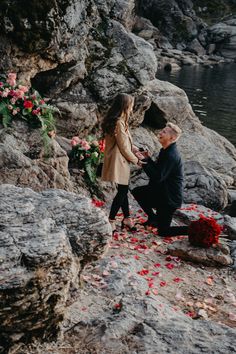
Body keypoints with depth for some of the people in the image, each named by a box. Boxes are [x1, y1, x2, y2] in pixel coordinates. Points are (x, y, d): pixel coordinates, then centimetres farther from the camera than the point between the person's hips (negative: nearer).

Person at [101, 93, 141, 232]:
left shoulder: (114, 121, 9)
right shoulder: (119, 123, -22)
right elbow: (124, 148, -18)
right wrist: (136, 160, -5)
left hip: (121, 162, 10)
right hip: (119, 163, -10)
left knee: (124, 190, 17)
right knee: (122, 191, 0)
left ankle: (127, 218, 28)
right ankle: (111, 221, 10)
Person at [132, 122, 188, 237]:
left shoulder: (171, 155, -26)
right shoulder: (165, 150, 6)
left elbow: (158, 177, -28)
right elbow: (157, 169, 13)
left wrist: (144, 161, -24)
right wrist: (148, 158, -3)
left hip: (169, 198, -9)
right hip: (161, 192, 9)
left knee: (163, 231, -2)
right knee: (137, 192, 14)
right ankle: (153, 218, 23)